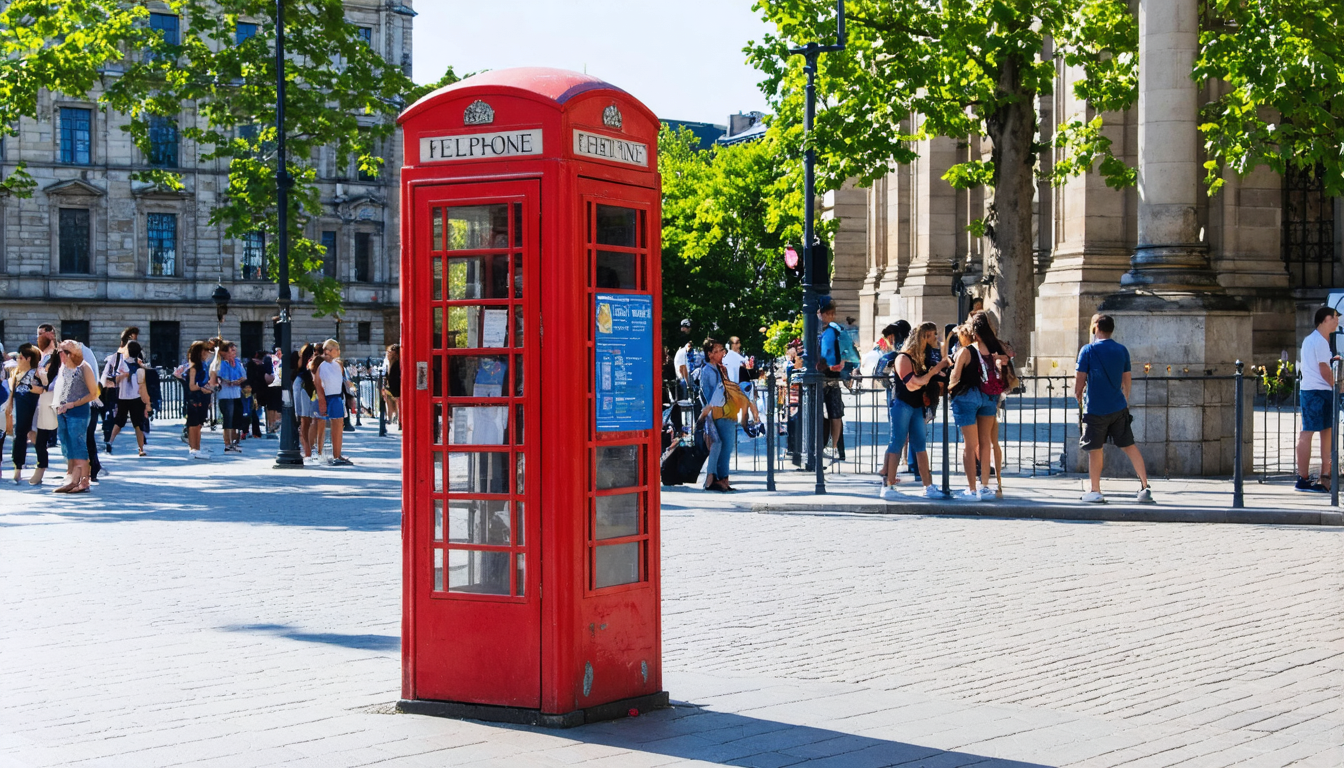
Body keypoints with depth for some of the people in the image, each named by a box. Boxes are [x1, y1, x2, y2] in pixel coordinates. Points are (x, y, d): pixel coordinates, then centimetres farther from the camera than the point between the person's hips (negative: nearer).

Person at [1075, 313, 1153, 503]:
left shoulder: (1088, 350, -9)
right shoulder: (1122, 350, 5)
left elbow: (1079, 379, -9)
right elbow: (1127, 380, 14)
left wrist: (1078, 394, 11)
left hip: (1095, 409, -4)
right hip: (1118, 408, 4)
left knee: (1095, 450, 6)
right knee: (1129, 446, 9)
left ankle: (1095, 492, 12)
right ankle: (1145, 488, 7)